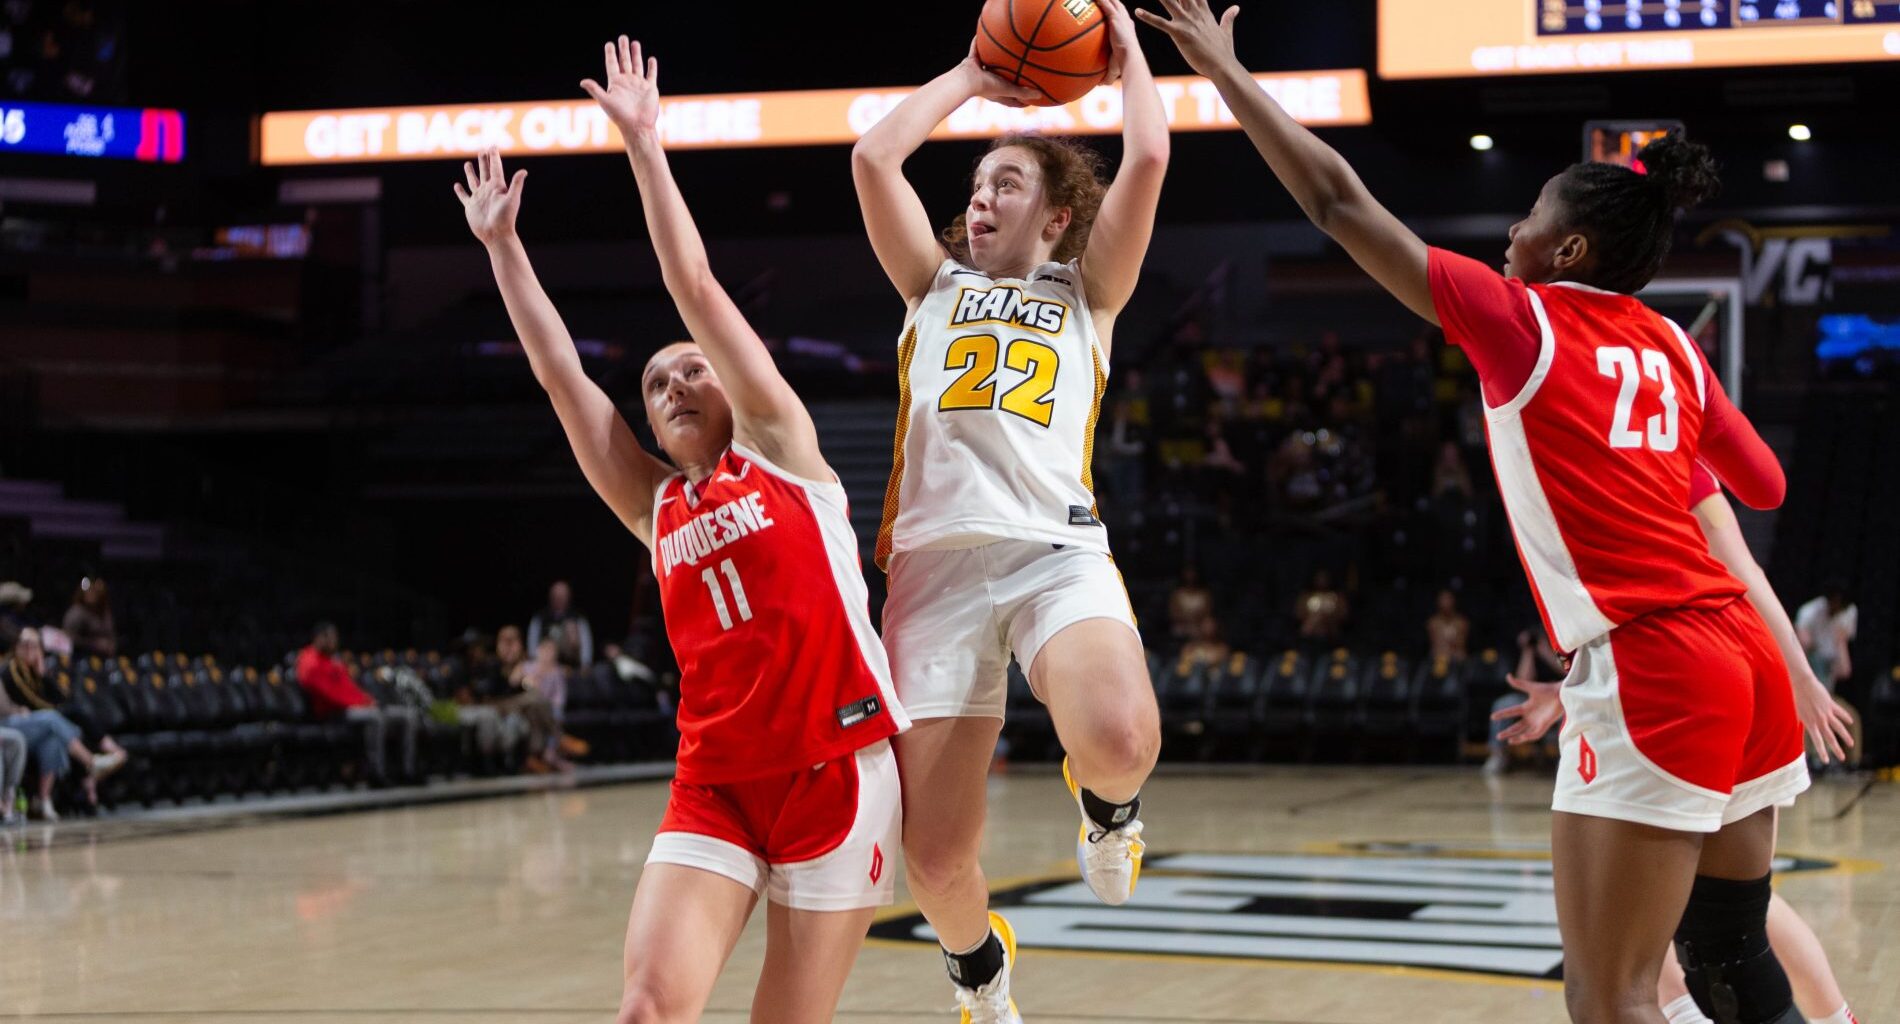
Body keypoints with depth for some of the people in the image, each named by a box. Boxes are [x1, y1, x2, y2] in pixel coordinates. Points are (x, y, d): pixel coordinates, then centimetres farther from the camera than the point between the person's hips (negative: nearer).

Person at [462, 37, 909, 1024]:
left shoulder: (779, 447, 4)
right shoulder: (655, 509, 13)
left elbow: (693, 288, 0)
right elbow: (560, 373, 13)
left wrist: (643, 143, 0)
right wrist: (501, 242, 16)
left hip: (837, 765, -3)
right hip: (715, 784, 3)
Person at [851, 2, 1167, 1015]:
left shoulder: (1085, 293, 21)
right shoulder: (936, 285, 25)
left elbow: (1146, 158, 8)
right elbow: (874, 156, 13)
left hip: (1056, 550, -2)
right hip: (937, 560, 2)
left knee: (1119, 740, -34)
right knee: (937, 857, -7)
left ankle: (1106, 808, 6)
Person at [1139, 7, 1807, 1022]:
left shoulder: (1520, 321, -2)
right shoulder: (1671, 346, 14)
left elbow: (1338, 202, 0)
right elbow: (1764, 487, 22)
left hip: (1649, 675, -8)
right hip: (1743, 658, 8)